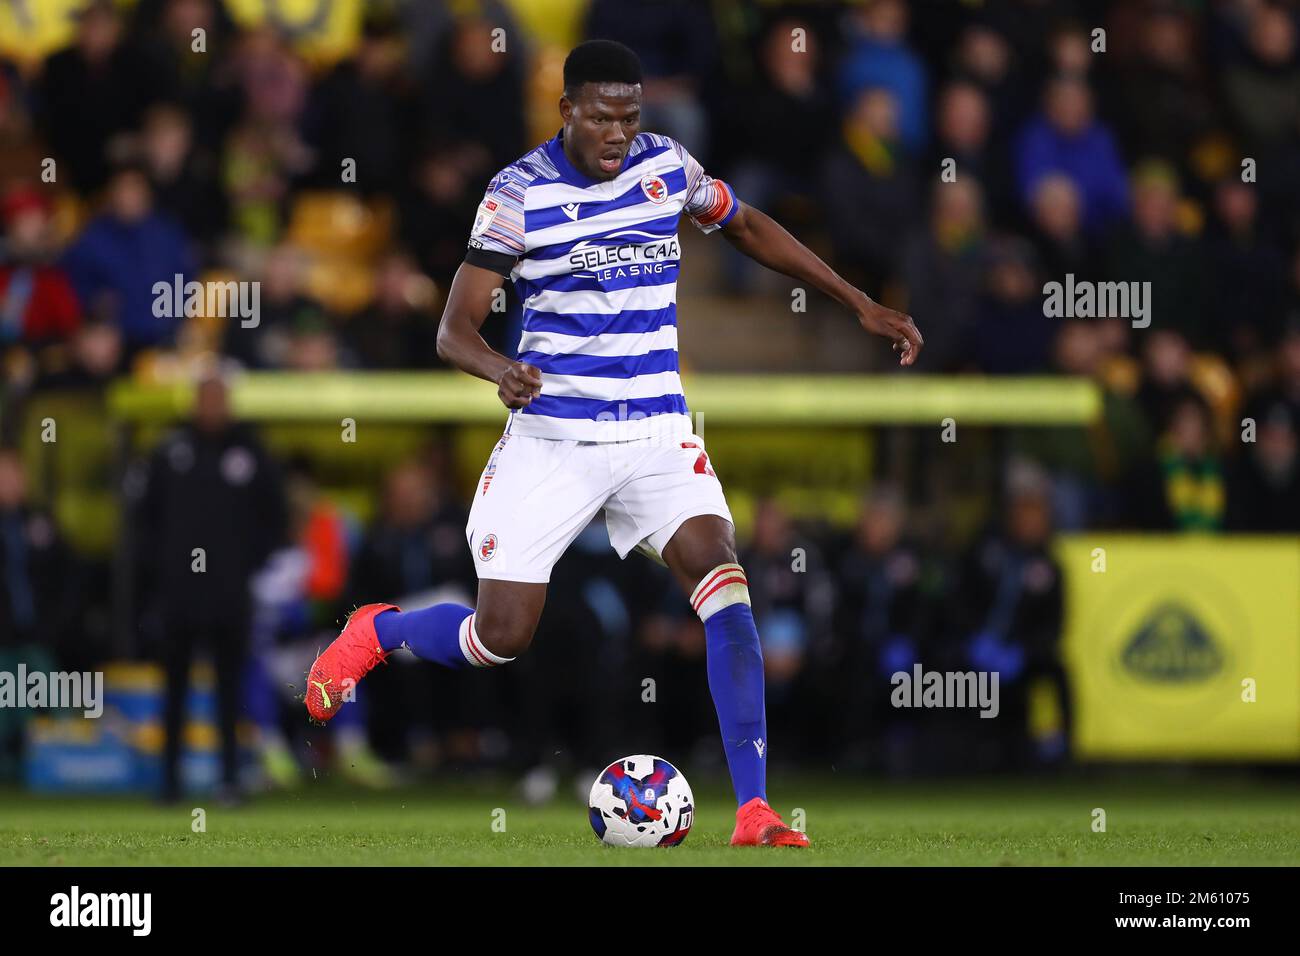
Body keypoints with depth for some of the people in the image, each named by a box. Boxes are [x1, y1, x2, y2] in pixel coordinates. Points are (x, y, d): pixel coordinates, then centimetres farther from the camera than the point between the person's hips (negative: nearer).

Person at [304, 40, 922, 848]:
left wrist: (859, 303, 16)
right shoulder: (520, 194, -9)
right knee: (501, 638, -4)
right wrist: (500, 370, -33)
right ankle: (376, 632, 31)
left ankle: (754, 812, -22)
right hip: (552, 438, -2)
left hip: (656, 433, 2)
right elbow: (456, 328, -10)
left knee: (723, 581, -21)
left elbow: (748, 227, 20)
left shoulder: (666, 166, 2)